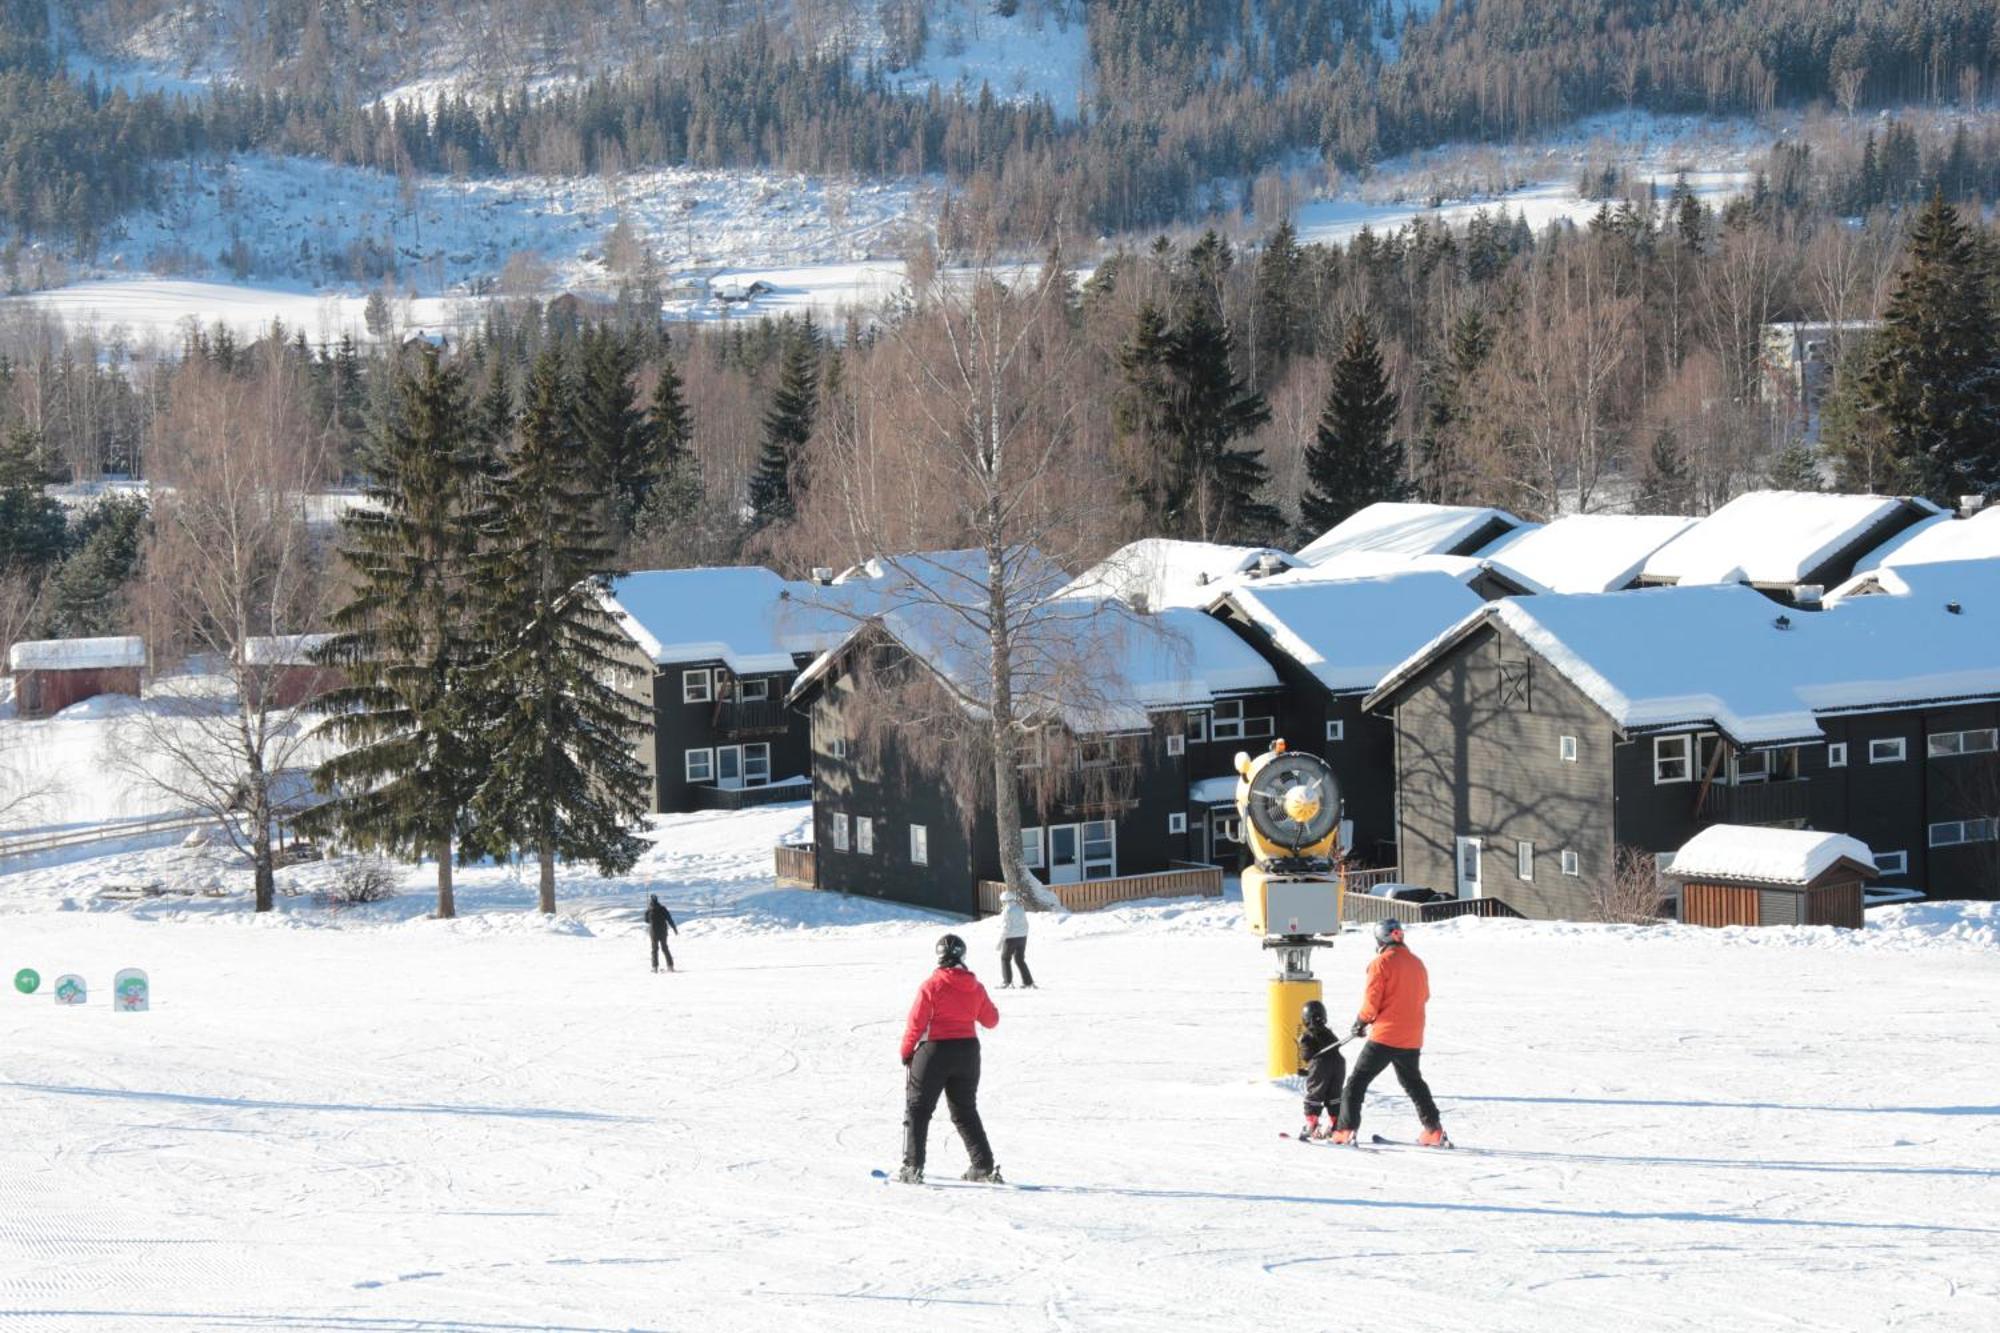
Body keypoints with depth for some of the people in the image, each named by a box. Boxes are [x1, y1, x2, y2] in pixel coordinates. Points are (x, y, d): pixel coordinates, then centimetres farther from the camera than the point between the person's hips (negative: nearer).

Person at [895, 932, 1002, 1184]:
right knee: (966, 1111, 17)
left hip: (936, 1050, -5)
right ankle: (984, 1166, 11)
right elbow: (991, 1020, 12)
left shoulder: (931, 985, -12)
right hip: (968, 1050, 5)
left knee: (917, 1109, 4)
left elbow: (916, 1022, -11)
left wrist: (906, 1052, 2)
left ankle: (913, 1167, -4)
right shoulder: (975, 988, 1)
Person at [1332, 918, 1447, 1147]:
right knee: (1413, 1082, 23)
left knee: (1358, 1080, 0)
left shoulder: (1381, 963, -10)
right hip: (1412, 1039, 6)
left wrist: (1361, 1022, 5)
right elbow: (1424, 997, 18)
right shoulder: (1417, 963, 10)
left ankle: (1346, 1130, -10)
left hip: (1384, 1036, -6)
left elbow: (1372, 1001, -12)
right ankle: (1434, 1131, 21)